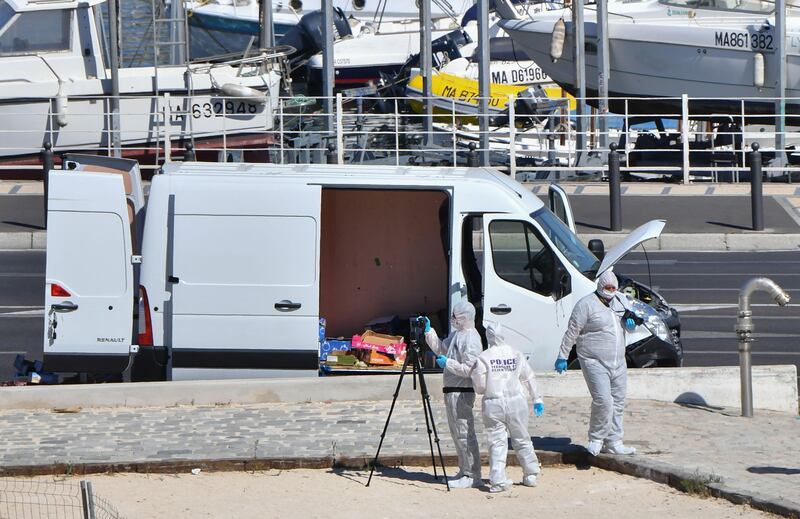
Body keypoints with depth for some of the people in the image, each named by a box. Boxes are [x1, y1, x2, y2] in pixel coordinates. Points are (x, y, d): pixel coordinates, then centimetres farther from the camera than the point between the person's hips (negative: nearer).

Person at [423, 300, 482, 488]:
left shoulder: (471, 339, -16)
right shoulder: (456, 334, 14)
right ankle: (464, 472, 25)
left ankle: (473, 476, -6)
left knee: (464, 434, -9)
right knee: (457, 433, 17)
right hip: (451, 391, 11)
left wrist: (447, 363, -16)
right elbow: (440, 348, 27)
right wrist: (429, 331, 17)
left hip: (462, 393, -11)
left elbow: (469, 369, -23)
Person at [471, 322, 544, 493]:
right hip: (516, 402, 2)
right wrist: (537, 399, 18)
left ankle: (498, 480, -7)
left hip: (493, 405, -2)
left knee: (497, 442, 1)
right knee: (522, 440, 14)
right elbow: (529, 378, 9)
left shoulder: (483, 358, -6)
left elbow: (479, 387, -5)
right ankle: (530, 476, 20)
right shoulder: (516, 355, 2)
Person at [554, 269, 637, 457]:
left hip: (618, 363, 8)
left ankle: (613, 443, 16)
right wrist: (563, 357, -7)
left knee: (618, 404, 8)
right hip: (595, 362, -8)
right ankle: (596, 439, 0)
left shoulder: (618, 303, 13)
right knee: (603, 402, -17)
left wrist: (630, 318, 8)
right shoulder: (587, 304, -9)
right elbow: (572, 332, -7)